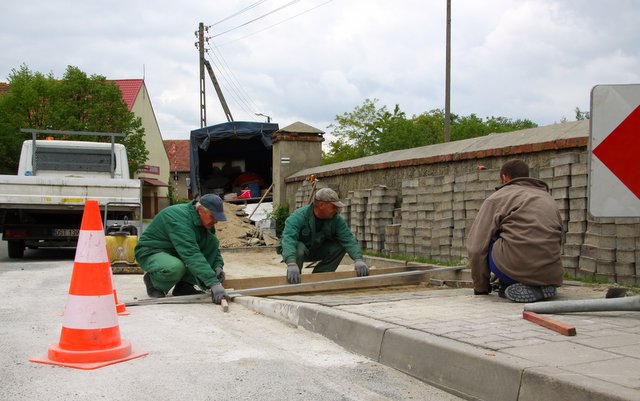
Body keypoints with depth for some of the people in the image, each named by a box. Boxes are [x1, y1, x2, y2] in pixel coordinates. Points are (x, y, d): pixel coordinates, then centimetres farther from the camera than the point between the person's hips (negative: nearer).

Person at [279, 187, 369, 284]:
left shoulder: (337, 220, -15)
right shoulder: (298, 217, -30)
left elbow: (348, 239, -22)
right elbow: (288, 239, -45)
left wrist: (358, 259, -41)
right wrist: (291, 263, -63)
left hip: (316, 251, 5)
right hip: (295, 251, -4)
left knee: (340, 246, -18)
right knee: (298, 247, -38)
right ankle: (293, 282, -13)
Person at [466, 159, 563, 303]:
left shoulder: (496, 198, 11)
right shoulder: (548, 198, 26)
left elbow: (477, 248, 6)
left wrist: (481, 288, 18)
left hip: (517, 267, -6)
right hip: (552, 275, 6)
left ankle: (508, 285, 6)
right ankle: (539, 286, 15)